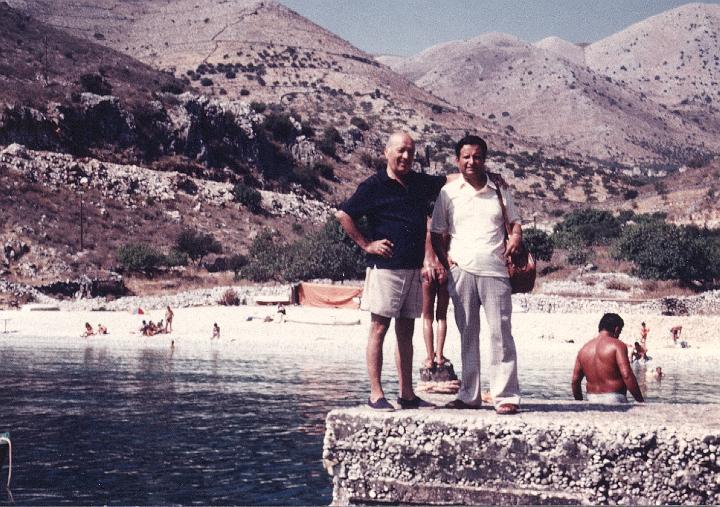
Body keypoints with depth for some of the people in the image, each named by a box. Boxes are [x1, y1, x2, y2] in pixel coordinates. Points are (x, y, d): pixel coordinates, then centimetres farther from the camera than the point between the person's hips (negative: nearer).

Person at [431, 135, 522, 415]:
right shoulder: (448, 193, 9)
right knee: (467, 334, 6)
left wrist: (516, 237, -3)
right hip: (461, 270, 1)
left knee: (501, 333, -5)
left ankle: (506, 395, -3)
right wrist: (444, 257, -4)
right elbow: (436, 233, 12)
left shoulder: (499, 191, 12)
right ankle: (469, 395, 11)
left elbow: (515, 221, 19)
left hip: (494, 269, -1)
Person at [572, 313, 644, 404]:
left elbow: (575, 381, 14)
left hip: (592, 400, 5)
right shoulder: (617, 345, -5)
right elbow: (627, 375, -15)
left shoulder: (584, 349, 12)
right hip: (614, 400, -5)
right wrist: (641, 400, -11)